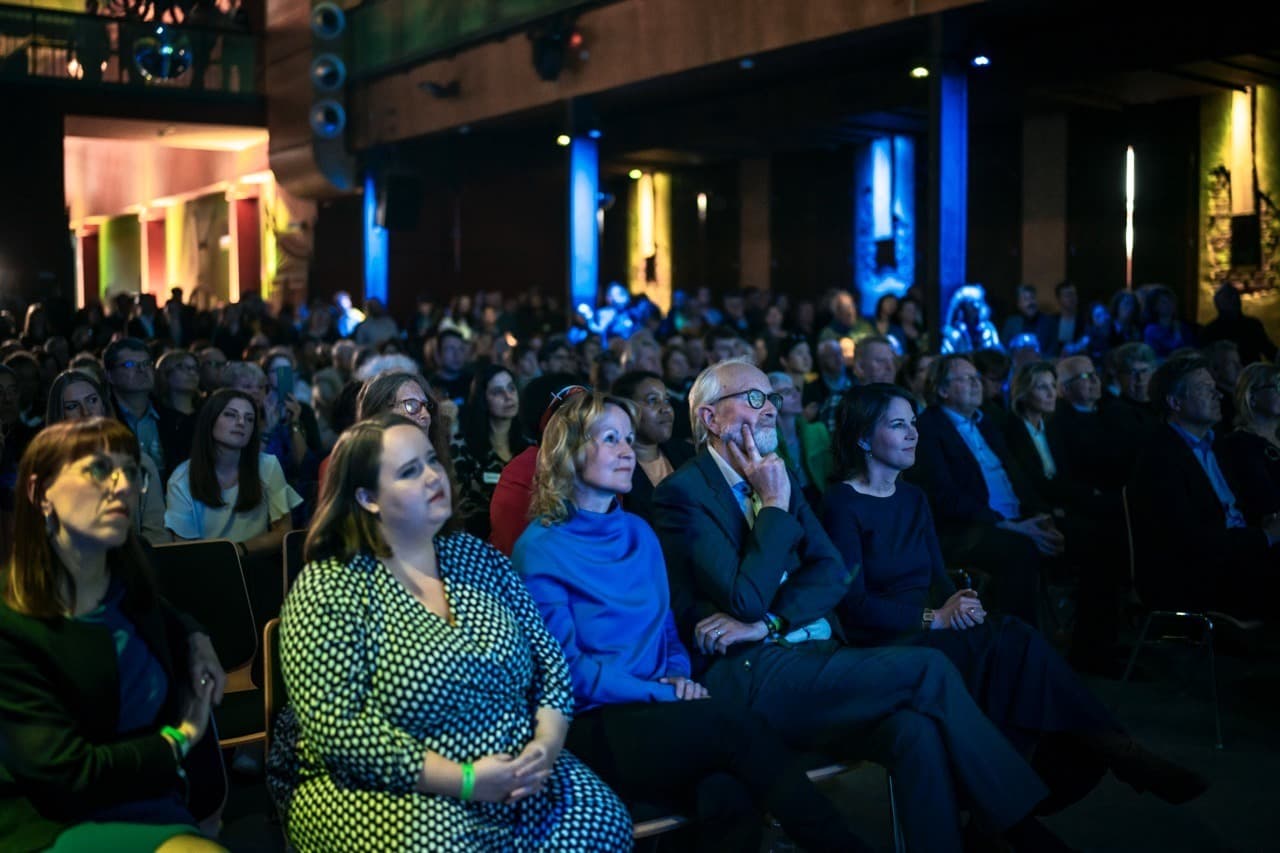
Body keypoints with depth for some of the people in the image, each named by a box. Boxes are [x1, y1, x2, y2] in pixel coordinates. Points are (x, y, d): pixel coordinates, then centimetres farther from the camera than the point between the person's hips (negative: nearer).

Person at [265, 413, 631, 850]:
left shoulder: (475, 557, 6)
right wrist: (463, 780, -23)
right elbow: (336, 728, -19)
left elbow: (548, 656, 8)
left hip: (513, 777, 5)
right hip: (386, 793, -5)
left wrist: (547, 742, -11)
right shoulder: (329, 588, -11)